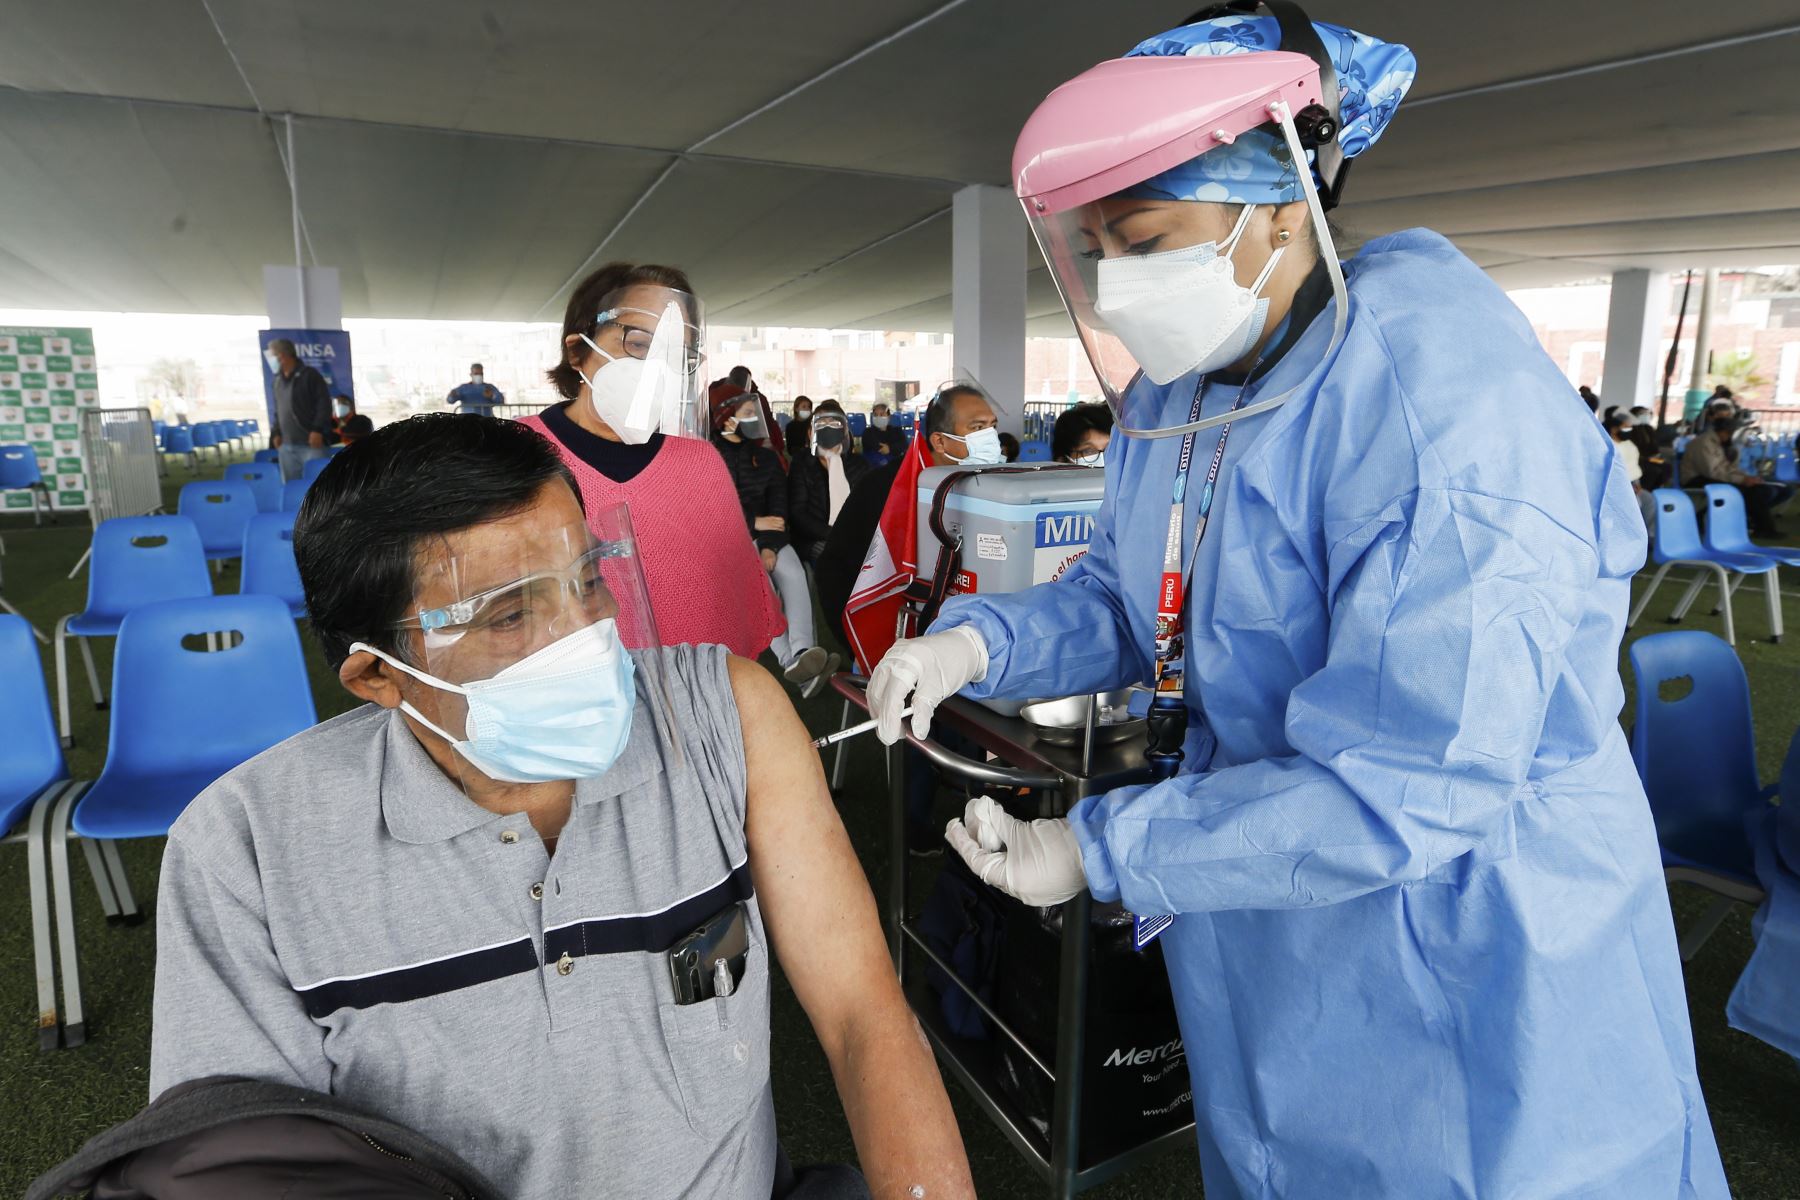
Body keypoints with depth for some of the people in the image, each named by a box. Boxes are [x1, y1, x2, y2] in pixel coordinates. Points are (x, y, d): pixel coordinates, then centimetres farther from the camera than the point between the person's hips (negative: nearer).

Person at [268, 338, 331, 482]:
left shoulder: (309, 375, -4)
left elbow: (324, 403, -10)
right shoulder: (278, 380, 17)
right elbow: (278, 410, 24)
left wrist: (317, 430, -16)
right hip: (286, 445, 7)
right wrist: (277, 432, 13)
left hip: (310, 443, -7)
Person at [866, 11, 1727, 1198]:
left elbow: (1403, 790, -31)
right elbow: (1126, 597, 8)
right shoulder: (1169, 398, 0)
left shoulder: (1446, 409, -28)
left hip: (1457, 973, -7)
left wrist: (1101, 852, -23)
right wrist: (979, 642, -12)